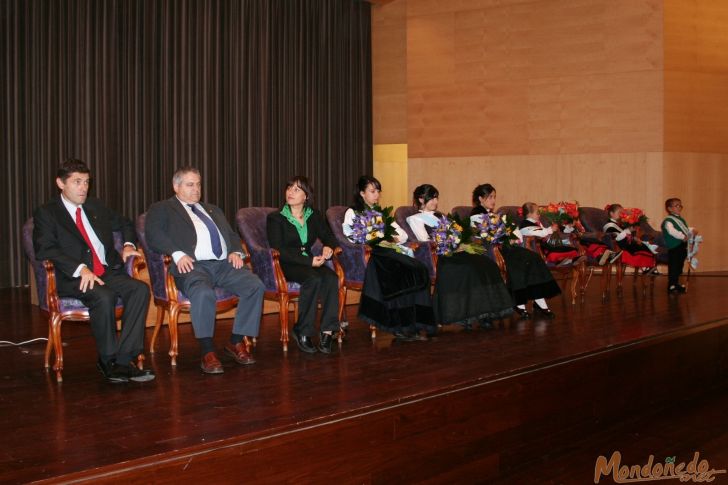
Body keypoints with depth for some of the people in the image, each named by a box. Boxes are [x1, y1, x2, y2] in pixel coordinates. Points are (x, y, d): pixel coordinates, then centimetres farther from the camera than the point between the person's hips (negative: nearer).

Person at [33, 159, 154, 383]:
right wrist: (80, 269, -23)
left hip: (109, 272, 5)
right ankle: (109, 361, -18)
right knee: (104, 297, -36)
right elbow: (44, 249, -10)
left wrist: (128, 244, 13)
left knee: (140, 289, -25)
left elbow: (124, 223, 37)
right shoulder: (46, 213, 6)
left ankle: (124, 359, -27)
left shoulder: (95, 207, 23)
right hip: (73, 279, -5)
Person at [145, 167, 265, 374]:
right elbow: (153, 234, -3)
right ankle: (207, 352, -25)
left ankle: (237, 342, -9)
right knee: (203, 293, -38)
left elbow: (232, 235, 30)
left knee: (255, 286, -21)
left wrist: (235, 251, 7)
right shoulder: (161, 209, 14)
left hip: (224, 264, 5)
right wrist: (177, 253, -19)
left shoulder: (213, 210, 33)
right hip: (194, 265, -5)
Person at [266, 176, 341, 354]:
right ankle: (302, 332, -25)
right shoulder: (275, 218, -1)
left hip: (310, 262, 4)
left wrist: (328, 247, -10)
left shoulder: (314, 216, 14)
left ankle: (327, 331, -30)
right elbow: (278, 250, -11)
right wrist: (309, 261, -20)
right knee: (314, 279, -35)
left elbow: (328, 236, 18)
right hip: (286, 266, -4)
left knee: (331, 277, -29)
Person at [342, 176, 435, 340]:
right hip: (371, 252, -5)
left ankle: (415, 324, -29)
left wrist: (397, 238, 2)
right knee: (398, 272, -34)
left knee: (420, 269, -25)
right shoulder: (352, 212, 17)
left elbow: (403, 234, 25)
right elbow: (351, 235, -2)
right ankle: (400, 326, -30)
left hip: (391, 250, 5)